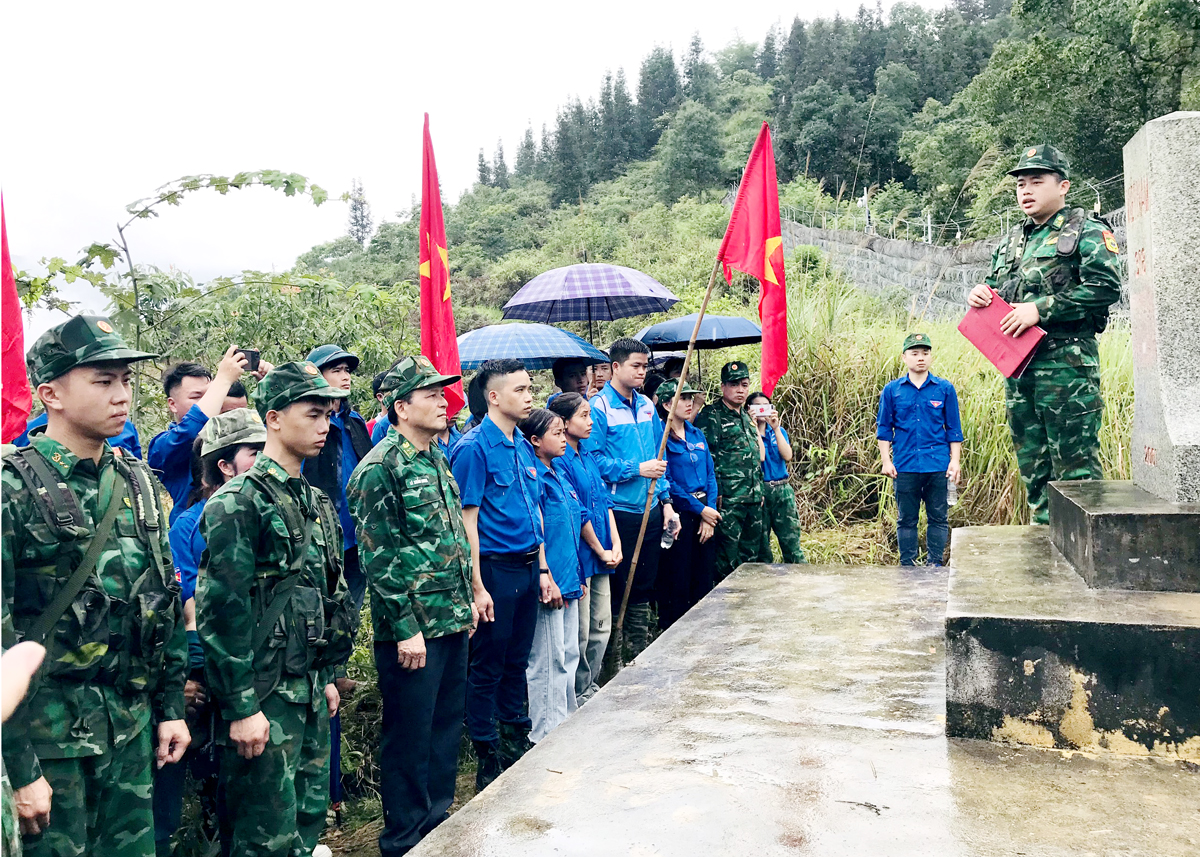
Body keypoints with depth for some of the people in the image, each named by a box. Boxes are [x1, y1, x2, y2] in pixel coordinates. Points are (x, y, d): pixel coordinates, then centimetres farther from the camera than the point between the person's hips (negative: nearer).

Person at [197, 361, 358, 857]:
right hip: (263, 695, -8)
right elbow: (220, 612, -18)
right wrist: (240, 708, -18)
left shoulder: (316, 502, 11)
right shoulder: (239, 502, -14)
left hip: (310, 689, 8)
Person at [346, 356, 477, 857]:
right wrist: (406, 628, -18)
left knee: (447, 723, 18)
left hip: (453, 621, 8)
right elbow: (379, 556, -18)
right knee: (409, 735, 5)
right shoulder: (380, 467, -15)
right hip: (413, 628, -8)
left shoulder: (436, 457, 12)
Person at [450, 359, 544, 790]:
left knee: (517, 660, 18)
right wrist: (477, 587, -18)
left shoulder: (524, 446, 11)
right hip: (495, 567, -7)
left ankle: (517, 745, 32)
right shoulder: (474, 447, -12)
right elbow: (467, 520, -15)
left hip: (527, 565, 7)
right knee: (488, 667, 4)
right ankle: (488, 761, 18)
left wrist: (542, 568, 14)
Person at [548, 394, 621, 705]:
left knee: (602, 627, 14)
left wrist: (615, 544, 4)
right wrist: (601, 551, -9)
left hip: (602, 555, 9)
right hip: (580, 555, -8)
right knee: (581, 632, 1)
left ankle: (592, 688, 28)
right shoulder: (559, 460, -14)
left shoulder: (589, 457, 13)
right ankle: (579, 695, 16)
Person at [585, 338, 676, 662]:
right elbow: (594, 460, -16)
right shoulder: (599, 408, -10)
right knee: (617, 587, 3)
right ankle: (611, 658, 17)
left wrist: (666, 500, 11)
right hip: (619, 511, -6)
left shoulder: (646, 405, 11)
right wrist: (637, 469, -18)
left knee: (643, 586, 15)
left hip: (651, 510, 7)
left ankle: (641, 654, 27)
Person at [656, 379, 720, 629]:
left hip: (705, 510, 6)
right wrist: (701, 510, -11)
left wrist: (710, 510, -2)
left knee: (704, 577, 12)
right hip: (679, 513, -6)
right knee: (678, 580, 2)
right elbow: (667, 483, -13)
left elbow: (710, 474, 11)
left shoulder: (697, 434, 12)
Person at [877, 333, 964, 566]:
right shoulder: (892, 390, 3)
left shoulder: (945, 389, 4)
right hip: (905, 466, 0)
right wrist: (886, 461, 1)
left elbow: (954, 429, 7)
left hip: (938, 466, 0)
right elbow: (884, 429, 7)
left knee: (938, 518, 6)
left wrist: (955, 461, 1)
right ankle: (907, 566, 17)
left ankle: (935, 565, 17)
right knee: (906, 520, 7)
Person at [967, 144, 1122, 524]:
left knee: (1074, 459, -6)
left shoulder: (1087, 232, -1)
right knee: (1031, 458, 12)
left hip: (1068, 362, -7)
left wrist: (1040, 309, -18)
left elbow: (1106, 286, -14)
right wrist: (980, 292, 3)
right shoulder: (1011, 241, 20)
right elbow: (996, 285, 28)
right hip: (1017, 361, 7)